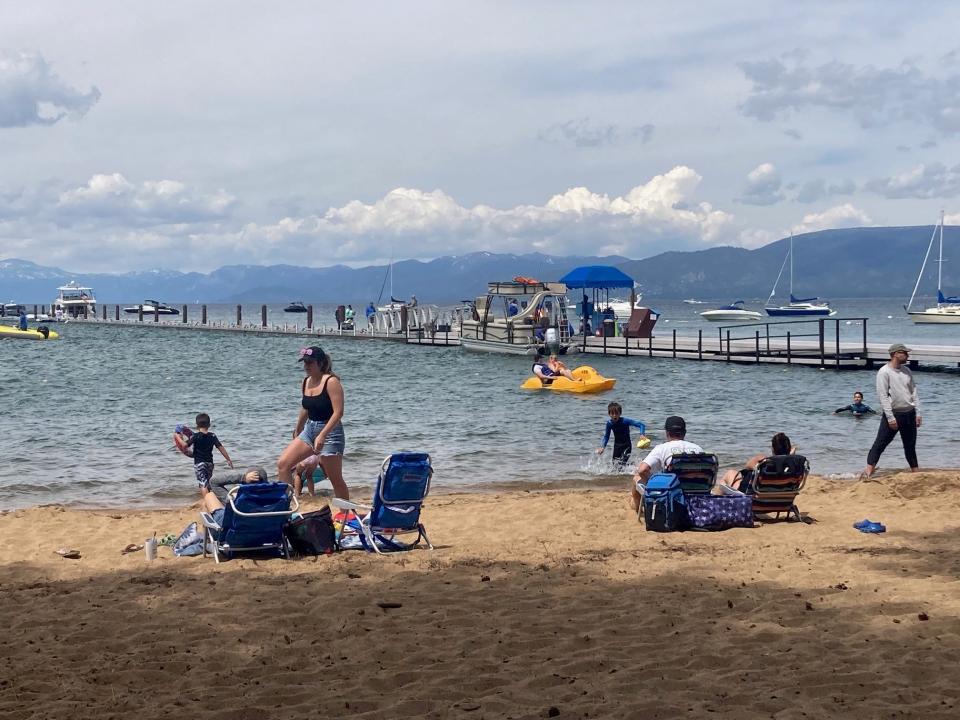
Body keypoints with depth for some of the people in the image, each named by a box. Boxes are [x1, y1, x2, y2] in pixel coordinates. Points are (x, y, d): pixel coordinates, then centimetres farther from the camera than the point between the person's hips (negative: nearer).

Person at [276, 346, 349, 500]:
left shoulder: (331, 382, -14)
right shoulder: (306, 382, 8)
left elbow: (338, 412, -21)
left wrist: (322, 436, -28)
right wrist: (297, 432, 30)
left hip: (329, 432, -8)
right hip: (309, 430, 8)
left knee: (336, 480, -1)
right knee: (282, 464, -5)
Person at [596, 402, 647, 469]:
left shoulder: (625, 421, -21)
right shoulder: (609, 423, -8)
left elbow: (641, 425, -18)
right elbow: (606, 436, 5)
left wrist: (642, 434, -35)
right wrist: (602, 447, -6)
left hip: (626, 445, -5)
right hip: (617, 446, 5)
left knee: (620, 466, -18)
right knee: (615, 465, 8)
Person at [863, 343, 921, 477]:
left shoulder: (906, 371, 9)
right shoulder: (884, 372, -12)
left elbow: (914, 392, 13)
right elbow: (883, 396, -15)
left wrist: (918, 413, 7)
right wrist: (890, 417, -19)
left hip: (909, 414, 6)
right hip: (893, 414, -6)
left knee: (910, 446, 13)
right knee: (880, 444, -8)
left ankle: (915, 472, 20)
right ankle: (869, 470, -10)